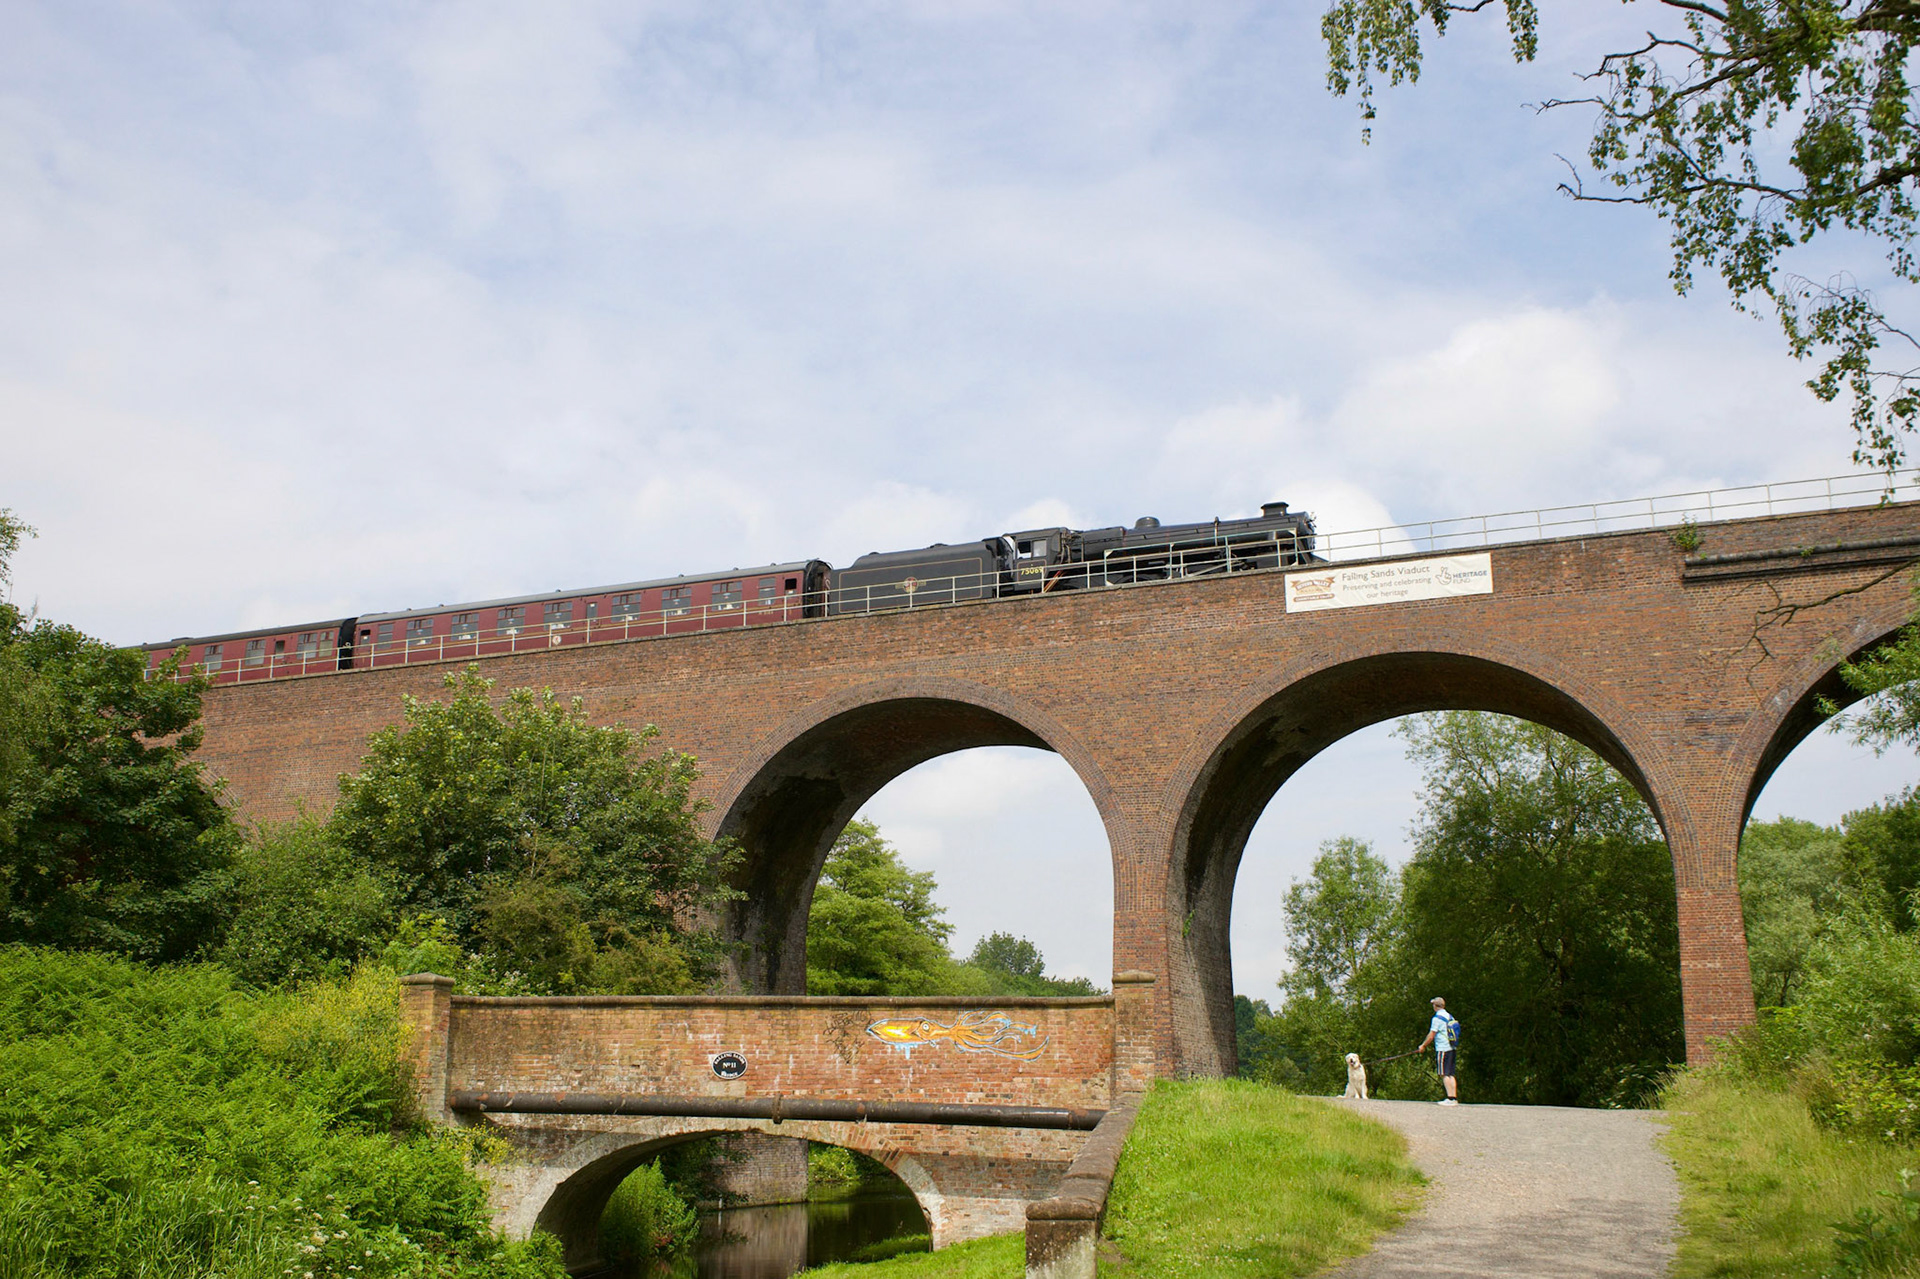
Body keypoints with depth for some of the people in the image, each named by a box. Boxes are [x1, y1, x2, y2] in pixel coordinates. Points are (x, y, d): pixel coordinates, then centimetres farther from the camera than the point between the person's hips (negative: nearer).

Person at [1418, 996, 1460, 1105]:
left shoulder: (1437, 1018, -11)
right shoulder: (1450, 1016, 13)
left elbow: (1431, 1035, -11)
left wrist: (1423, 1045, 3)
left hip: (1443, 1049, -8)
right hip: (1451, 1048, 8)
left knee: (1444, 1074, -7)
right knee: (1450, 1074, 9)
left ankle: (1450, 1098, -13)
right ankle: (1454, 1098, 5)